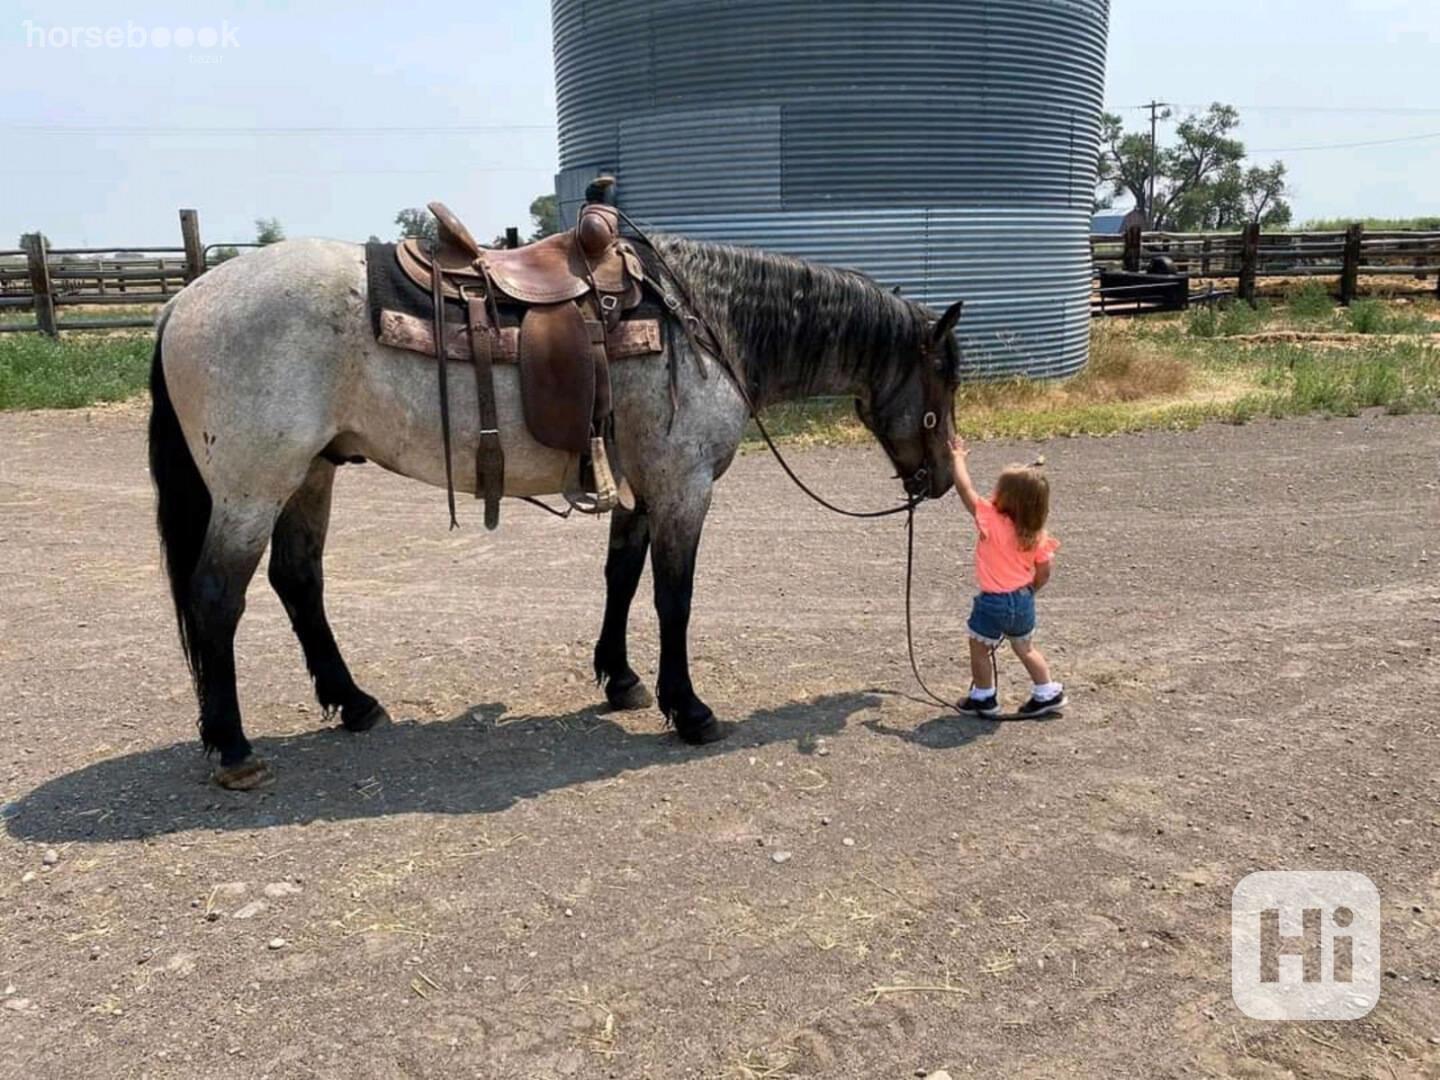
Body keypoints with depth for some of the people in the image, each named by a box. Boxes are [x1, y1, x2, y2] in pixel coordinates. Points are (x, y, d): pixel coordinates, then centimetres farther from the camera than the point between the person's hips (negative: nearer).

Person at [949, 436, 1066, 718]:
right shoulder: (1037, 535, -7)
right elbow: (1043, 573, -1)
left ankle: (983, 698, 26)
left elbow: (965, 488, -17)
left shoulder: (991, 519, -21)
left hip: (993, 603, -5)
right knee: (1025, 648, 25)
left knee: (980, 649, 16)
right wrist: (1028, 592, 16)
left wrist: (958, 457, -4)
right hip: (1023, 600, 5)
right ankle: (1048, 694, 32)